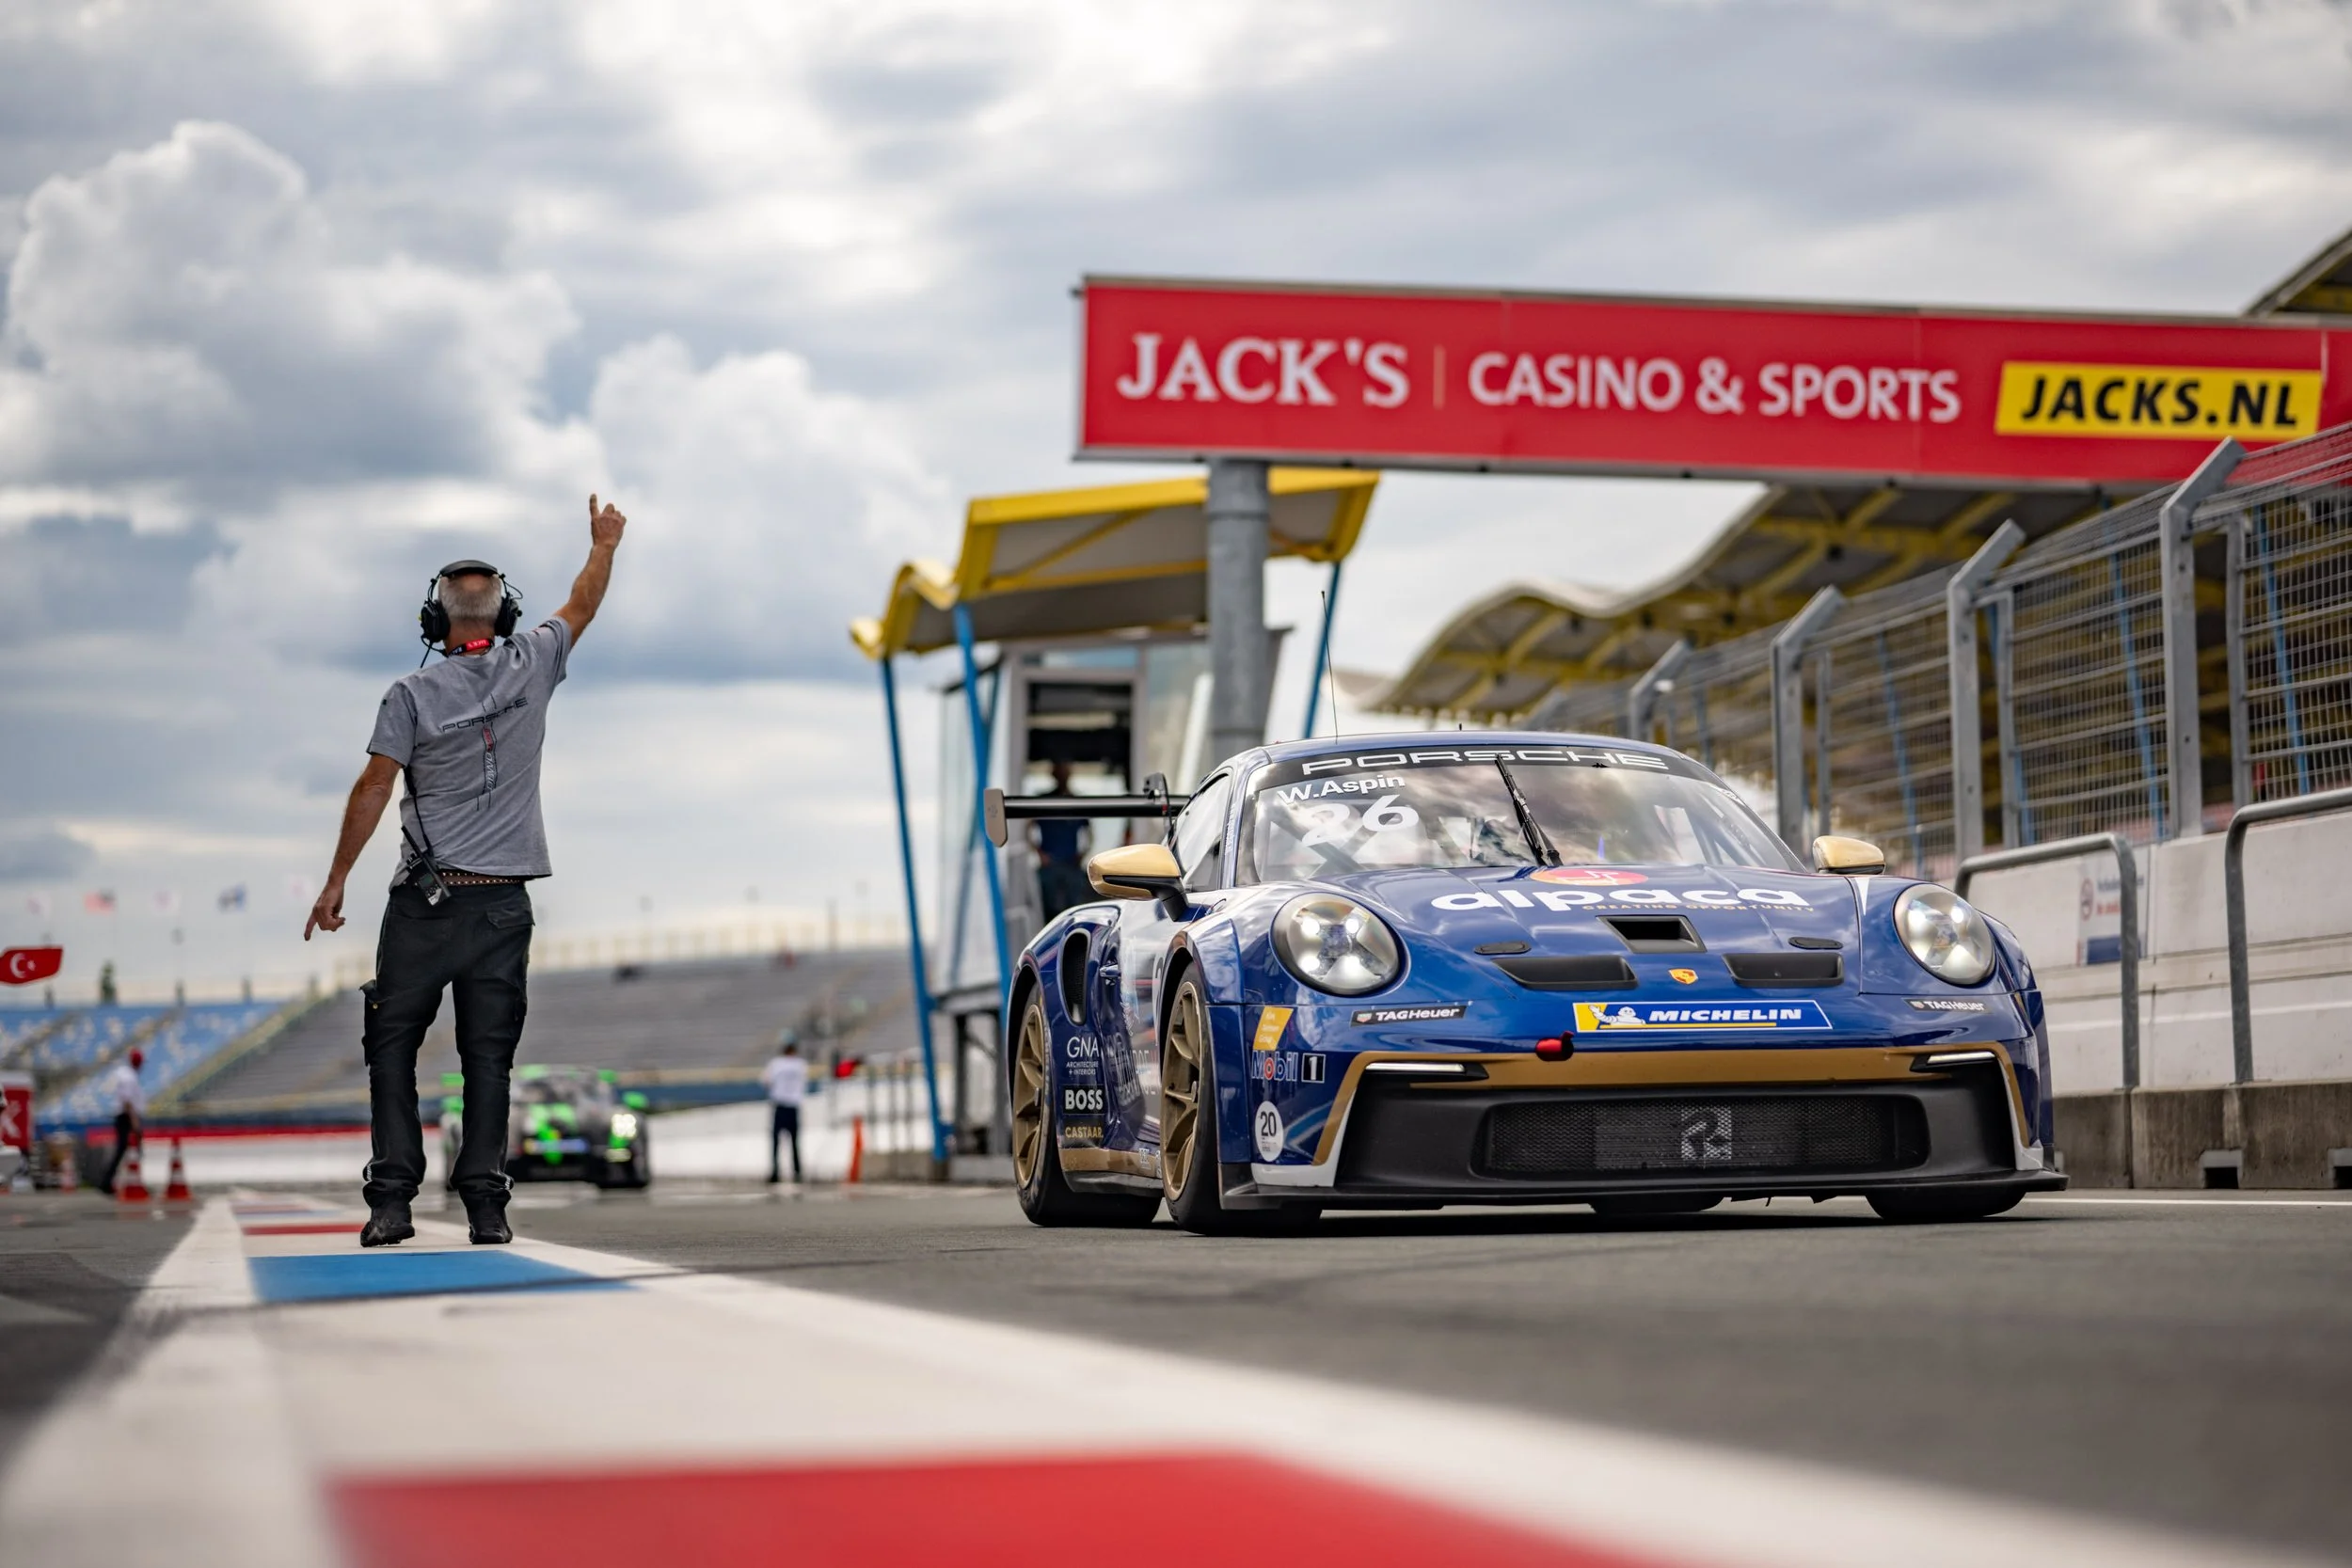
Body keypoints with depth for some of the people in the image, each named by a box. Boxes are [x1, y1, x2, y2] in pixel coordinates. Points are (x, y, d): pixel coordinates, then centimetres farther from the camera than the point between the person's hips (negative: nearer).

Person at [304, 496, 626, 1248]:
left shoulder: (412, 695, -4)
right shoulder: (531, 667, 3)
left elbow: (373, 790, -7)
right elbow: (580, 607, 21)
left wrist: (335, 882, 0)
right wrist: (603, 545, 38)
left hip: (424, 901, -2)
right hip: (503, 903, 2)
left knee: (393, 1043, 4)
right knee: (488, 1053, 4)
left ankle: (392, 1198, -6)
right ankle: (484, 1203, -3)